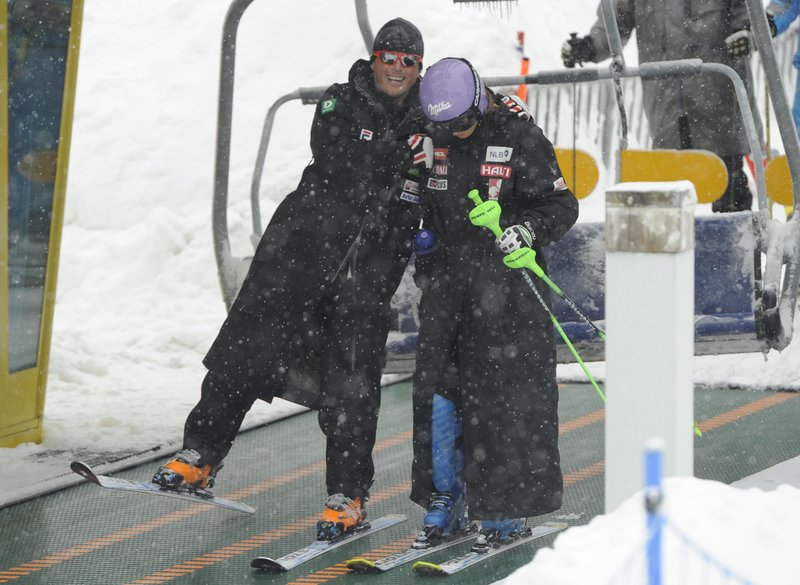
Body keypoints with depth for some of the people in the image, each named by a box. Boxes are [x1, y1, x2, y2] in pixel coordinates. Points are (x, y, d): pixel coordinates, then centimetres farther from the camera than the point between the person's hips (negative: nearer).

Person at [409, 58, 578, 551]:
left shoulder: (521, 138, -8)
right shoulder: (434, 141, 8)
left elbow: (562, 205, -8)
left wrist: (528, 230, -25)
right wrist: (424, 266, 17)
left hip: (507, 286, -5)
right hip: (447, 285, 5)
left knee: (504, 396, -4)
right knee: (438, 390, 6)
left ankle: (509, 510, 5)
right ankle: (446, 503, 17)